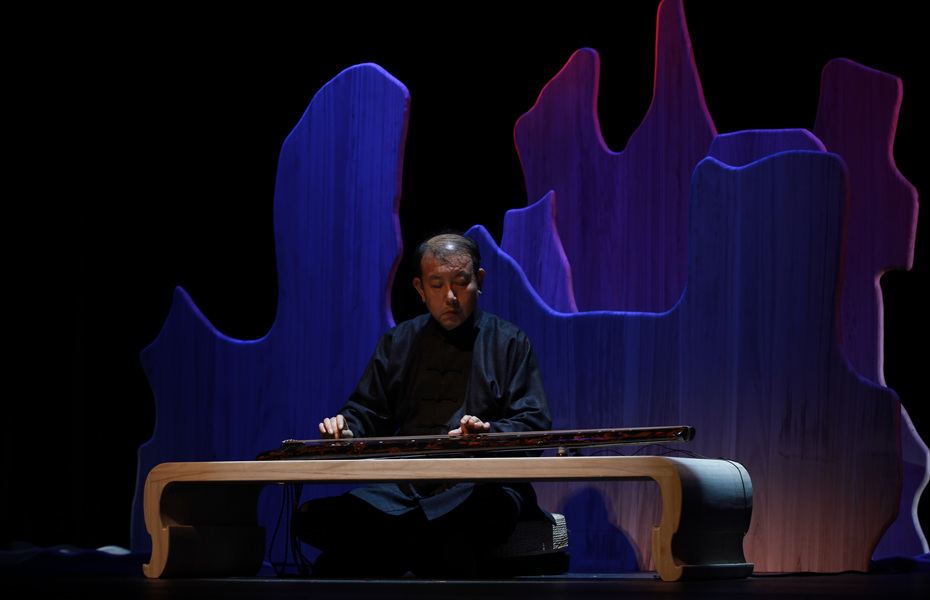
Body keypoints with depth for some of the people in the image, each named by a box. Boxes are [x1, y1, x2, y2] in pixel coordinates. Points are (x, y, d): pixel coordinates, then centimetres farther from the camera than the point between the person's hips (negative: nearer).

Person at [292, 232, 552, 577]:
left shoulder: (509, 343, 12)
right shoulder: (398, 343, 22)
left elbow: (535, 424, 4)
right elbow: (366, 412, 26)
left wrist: (489, 432, -18)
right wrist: (346, 430, 0)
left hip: (480, 486, -3)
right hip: (404, 482, 3)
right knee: (311, 518, -26)